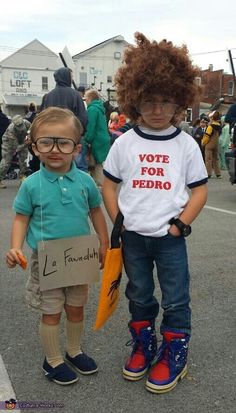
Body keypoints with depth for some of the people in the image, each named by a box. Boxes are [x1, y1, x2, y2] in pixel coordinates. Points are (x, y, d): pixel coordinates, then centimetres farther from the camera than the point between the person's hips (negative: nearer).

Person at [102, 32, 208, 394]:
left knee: (175, 300, 8)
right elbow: (109, 184, 5)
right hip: (132, 236, 2)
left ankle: (174, 355, 28)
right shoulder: (124, 143, -2)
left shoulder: (186, 144, -4)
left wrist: (181, 224, -9)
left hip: (170, 237, -1)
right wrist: (118, 223, -2)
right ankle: (143, 346, 38)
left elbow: (200, 189, -1)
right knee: (139, 296, 18)